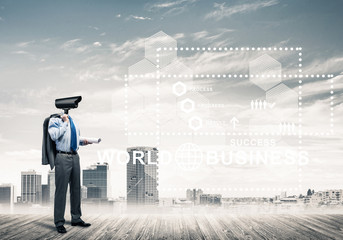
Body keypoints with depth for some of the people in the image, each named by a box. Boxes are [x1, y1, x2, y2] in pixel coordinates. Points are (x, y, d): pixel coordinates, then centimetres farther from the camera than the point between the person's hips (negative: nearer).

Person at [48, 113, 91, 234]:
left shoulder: (73, 121, 16)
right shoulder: (55, 120, -4)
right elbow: (54, 135, -20)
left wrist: (83, 141, 9)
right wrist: (65, 122, -14)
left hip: (75, 157, 7)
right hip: (63, 157, -7)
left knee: (76, 188, 13)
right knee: (61, 189, -4)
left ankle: (76, 218, 25)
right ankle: (59, 222, 3)